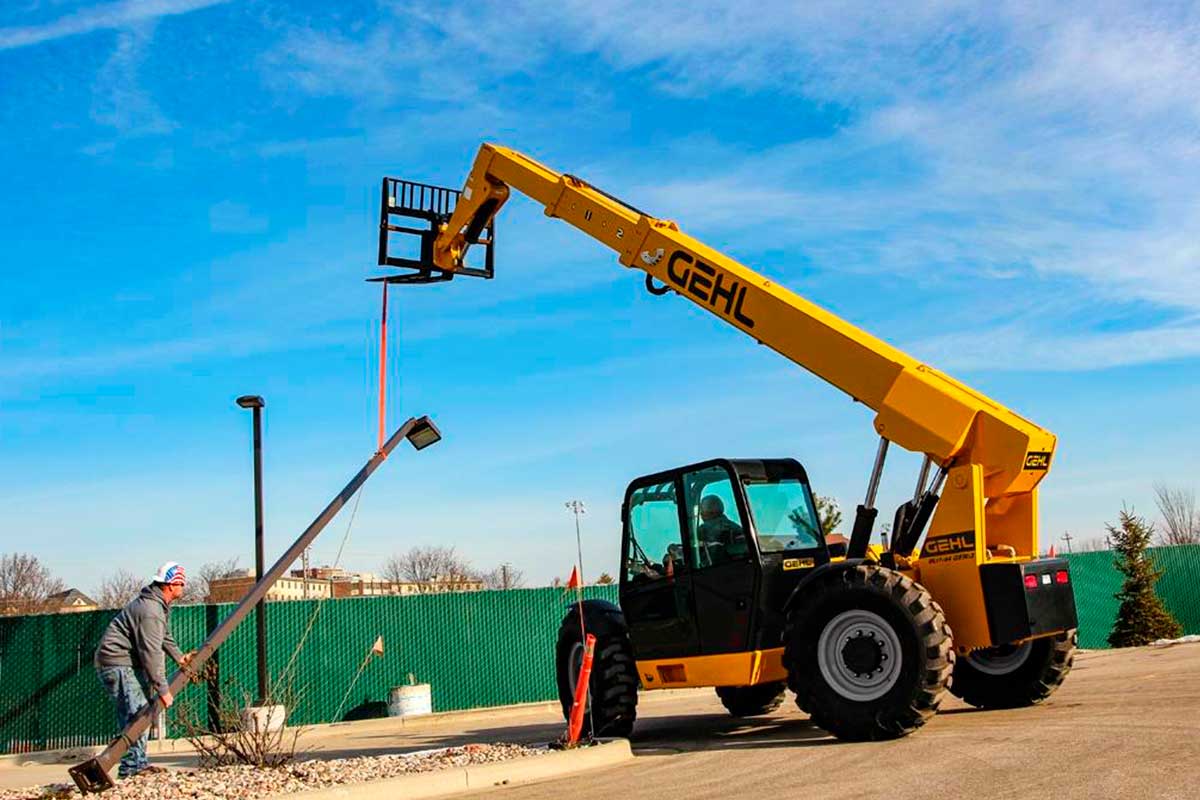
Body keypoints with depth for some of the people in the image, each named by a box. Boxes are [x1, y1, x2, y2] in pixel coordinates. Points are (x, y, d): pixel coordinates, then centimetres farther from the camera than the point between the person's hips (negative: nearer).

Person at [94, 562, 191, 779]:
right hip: (117, 665, -11)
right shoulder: (149, 611, -24)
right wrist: (163, 690, -22)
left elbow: (164, 637, 22)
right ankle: (132, 766, -13)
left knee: (141, 712, 12)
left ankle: (138, 763, 18)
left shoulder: (160, 605, 11)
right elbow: (151, 653, -25)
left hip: (128, 664, 11)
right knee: (137, 713, -15)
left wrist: (179, 657, 4)